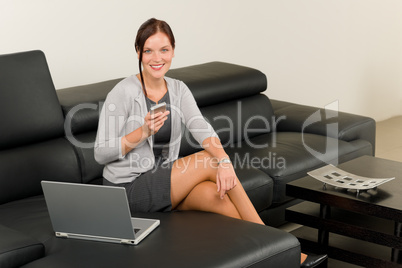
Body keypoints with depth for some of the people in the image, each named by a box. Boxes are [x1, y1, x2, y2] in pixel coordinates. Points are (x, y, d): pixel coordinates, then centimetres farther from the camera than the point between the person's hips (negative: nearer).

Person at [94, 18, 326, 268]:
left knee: (218, 195, -25)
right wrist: (144, 132, -26)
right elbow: (101, 153, -13)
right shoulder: (123, 93, -12)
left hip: (165, 185, 5)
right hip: (128, 188, -5)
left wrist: (224, 161, -32)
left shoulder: (178, 90, 5)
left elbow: (201, 128, -13)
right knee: (210, 161, -21)